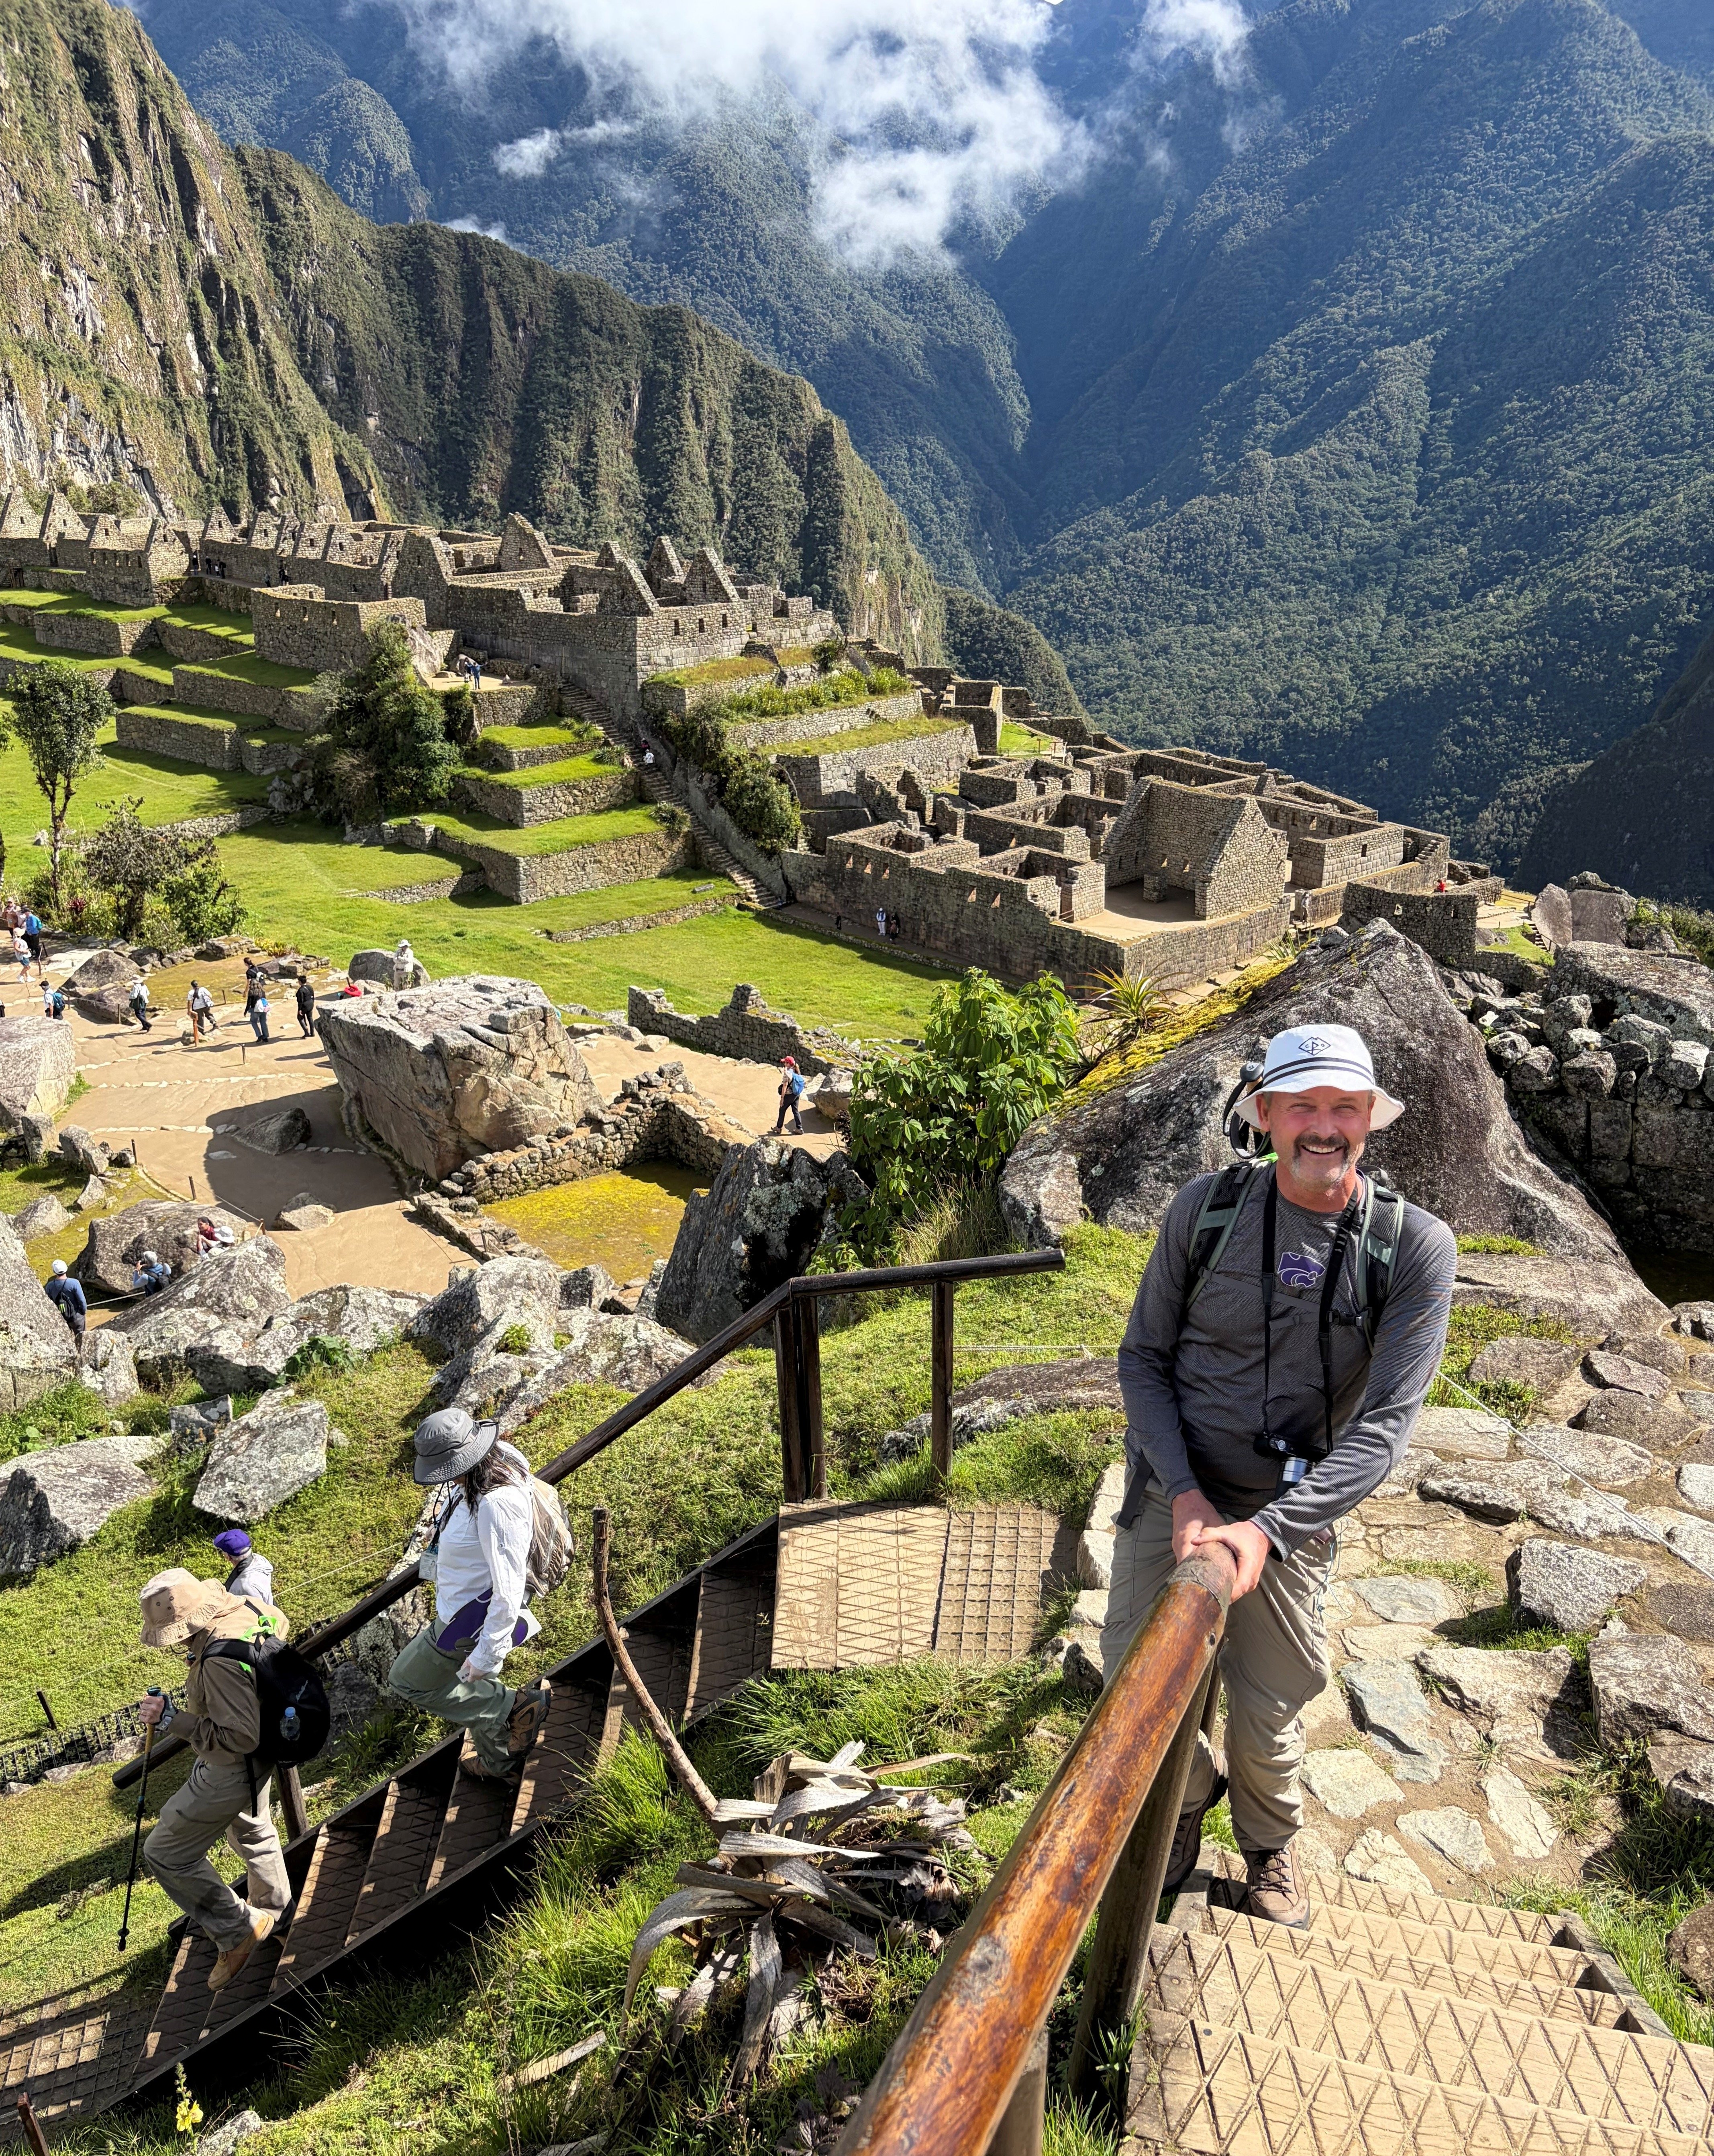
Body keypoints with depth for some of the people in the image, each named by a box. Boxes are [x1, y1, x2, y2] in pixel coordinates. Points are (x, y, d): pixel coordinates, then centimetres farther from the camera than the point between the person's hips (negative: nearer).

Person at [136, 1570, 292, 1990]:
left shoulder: (221, 1662, -39)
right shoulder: (247, 1609, -12)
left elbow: (241, 1736, -36)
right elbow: (280, 1623, 13)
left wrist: (171, 1719, -32)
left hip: (229, 1772, -10)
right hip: (260, 1755, 10)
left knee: (166, 1853, 3)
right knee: (250, 1829, 32)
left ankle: (237, 1932, 12)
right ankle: (273, 1906, 55)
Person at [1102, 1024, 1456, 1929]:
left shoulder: (1414, 1247, -14)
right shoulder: (1207, 1208, -11)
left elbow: (1384, 1426, -17)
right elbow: (1143, 1359, -3)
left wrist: (1267, 1531, -27)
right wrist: (1184, 1497, -16)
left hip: (1293, 1515, -1)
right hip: (1172, 1493, 1)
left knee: (1269, 1711, 14)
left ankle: (1269, 1846, 48)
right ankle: (1190, 1791, 41)